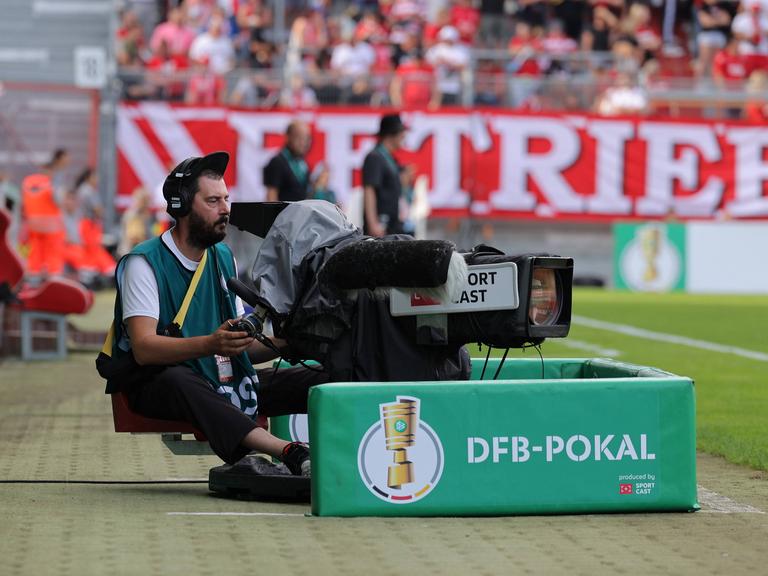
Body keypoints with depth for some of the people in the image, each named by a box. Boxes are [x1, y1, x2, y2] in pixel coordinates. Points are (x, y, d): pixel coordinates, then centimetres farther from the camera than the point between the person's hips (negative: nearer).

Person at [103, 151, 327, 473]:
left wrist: (283, 343, -8)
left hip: (224, 383, 7)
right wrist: (210, 344, -34)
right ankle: (290, 453, -59)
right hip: (157, 383, -7)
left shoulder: (224, 258, 16)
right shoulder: (144, 263, -6)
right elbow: (144, 348, -19)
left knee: (317, 379, -12)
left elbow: (244, 347, 14)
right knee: (177, 382, -41)